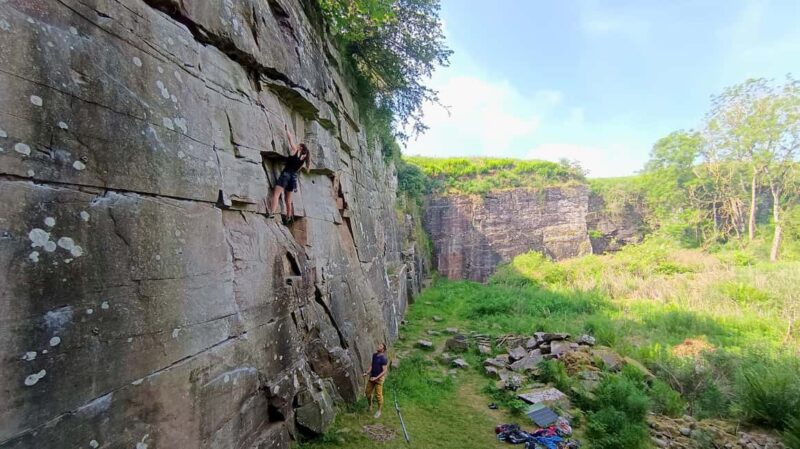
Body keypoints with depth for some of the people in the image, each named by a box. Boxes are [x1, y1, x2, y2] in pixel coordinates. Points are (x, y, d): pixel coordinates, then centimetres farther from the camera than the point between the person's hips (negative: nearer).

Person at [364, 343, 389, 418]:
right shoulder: (374, 355, 2)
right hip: (372, 377, 7)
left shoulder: (383, 358, -20)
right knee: (368, 393, 14)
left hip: (379, 378, -7)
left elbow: (384, 371, -20)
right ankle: (370, 406, 38)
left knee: (378, 395, 2)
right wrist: (367, 373, 1)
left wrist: (376, 378, -23)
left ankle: (379, 411, 19)